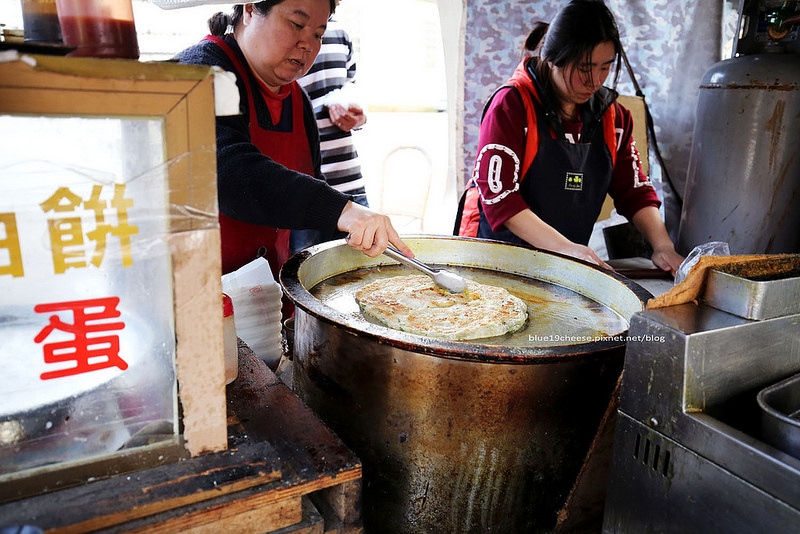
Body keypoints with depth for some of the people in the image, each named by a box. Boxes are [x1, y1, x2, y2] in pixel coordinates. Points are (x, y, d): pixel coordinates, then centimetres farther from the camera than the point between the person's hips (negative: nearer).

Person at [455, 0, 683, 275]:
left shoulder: (611, 114, 9)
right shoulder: (512, 104, -10)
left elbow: (634, 190, 12)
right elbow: (498, 196, -17)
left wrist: (663, 247, -4)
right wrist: (564, 247, -24)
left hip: (569, 266, 5)